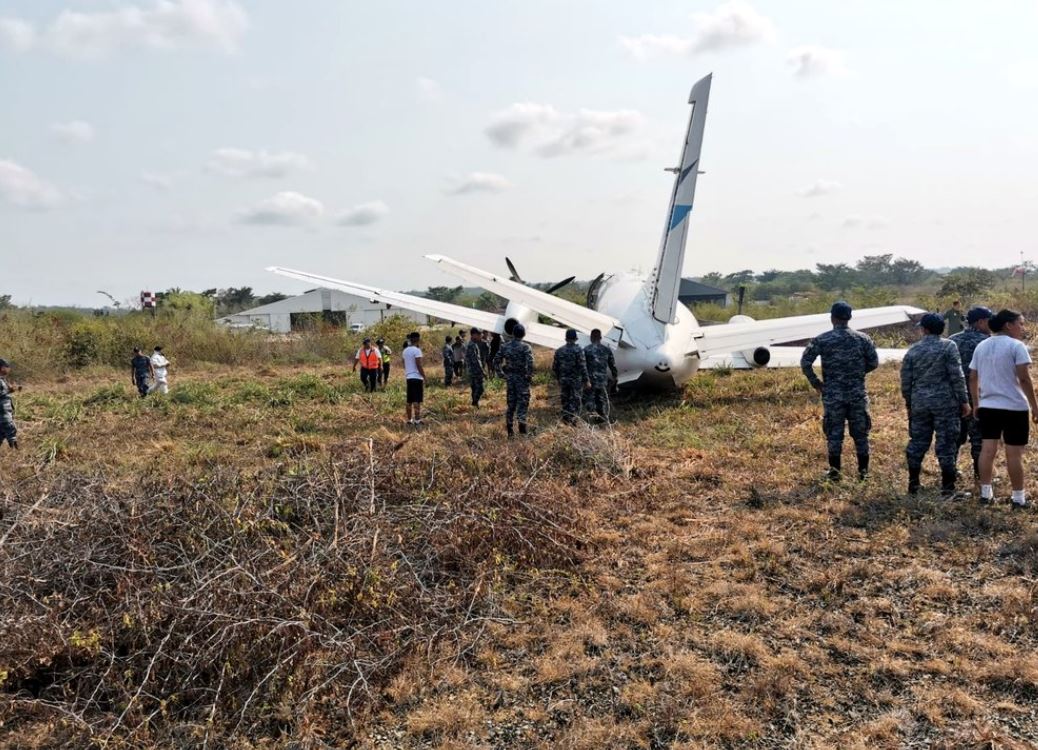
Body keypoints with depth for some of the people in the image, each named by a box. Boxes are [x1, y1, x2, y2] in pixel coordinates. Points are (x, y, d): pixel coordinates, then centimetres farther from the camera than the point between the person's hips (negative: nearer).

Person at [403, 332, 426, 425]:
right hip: (417, 377, -8)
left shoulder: (405, 351, 11)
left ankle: (409, 419, 14)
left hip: (408, 377, 8)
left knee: (409, 400, 11)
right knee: (417, 400, -7)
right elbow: (419, 366, -16)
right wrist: (424, 376, -10)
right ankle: (417, 420, -9)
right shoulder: (416, 350, -13)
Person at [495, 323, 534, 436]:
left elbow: (498, 359, 6)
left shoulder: (505, 346, 3)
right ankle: (522, 422, -11)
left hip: (509, 377, 4)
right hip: (522, 378, -4)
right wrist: (530, 375, -11)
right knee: (523, 401, 4)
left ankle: (509, 429, 15)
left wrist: (504, 371, 12)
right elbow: (530, 362, -22)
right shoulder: (525, 347, -11)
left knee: (510, 403, 11)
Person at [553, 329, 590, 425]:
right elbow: (582, 367, -13)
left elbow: (554, 367, 8)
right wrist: (586, 381, -8)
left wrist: (558, 379, 19)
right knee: (575, 401, 1)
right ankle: (572, 420, -8)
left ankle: (566, 418, 14)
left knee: (565, 400, 13)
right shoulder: (578, 350, -8)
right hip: (576, 380, -4)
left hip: (563, 380, 4)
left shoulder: (559, 350, 5)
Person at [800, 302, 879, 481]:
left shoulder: (822, 340, -6)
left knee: (834, 434, 6)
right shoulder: (862, 338, 0)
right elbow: (874, 362, 4)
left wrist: (815, 383, 2)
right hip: (857, 393, 2)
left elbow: (805, 362, -9)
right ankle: (863, 471, 17)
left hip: (833, 394, -1)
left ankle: (835, 472, 11)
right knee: (860, 432, 11)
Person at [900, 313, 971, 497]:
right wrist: (964, 401, -2)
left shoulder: (913, 350, 3)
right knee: (946, 444, 3)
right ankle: (947, 488, 6)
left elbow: (906, 380, 5)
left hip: (919, 403, 3)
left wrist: (908, 402, 18)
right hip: (945, 403, -3)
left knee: (917, 441, 12)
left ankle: (913, 484, 18)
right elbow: (957, 377, -10)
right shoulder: (948, 347, -6)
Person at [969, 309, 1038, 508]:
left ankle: (985, 493, 14)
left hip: (988, 406, 6)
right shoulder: (1016, 346, -11)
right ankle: (1018, 497, 9)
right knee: (1014, 454, 1)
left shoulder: (981, 346, 8)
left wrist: (976, 404, 17)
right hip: (1014, 407, -6)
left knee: (987, 450, 9)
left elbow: (972, 378, 10)